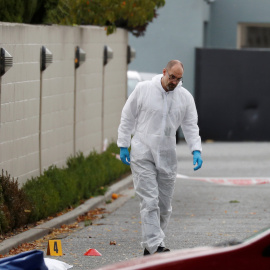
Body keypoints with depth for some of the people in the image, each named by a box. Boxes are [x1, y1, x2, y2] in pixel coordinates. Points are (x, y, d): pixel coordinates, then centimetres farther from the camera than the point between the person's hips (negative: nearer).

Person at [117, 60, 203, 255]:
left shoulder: (185, 97, 3)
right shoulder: (143, 89, -4)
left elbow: (191, 126, 7)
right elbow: (127, 118, 3)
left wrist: (196, 150, -7)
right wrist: (123, 145, 1)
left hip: (167, 156, 4)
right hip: (143, 155, -4)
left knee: (164, 205, 6)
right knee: (150, 201, -12)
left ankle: (150, 246, 19)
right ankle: (156, 246, -17)